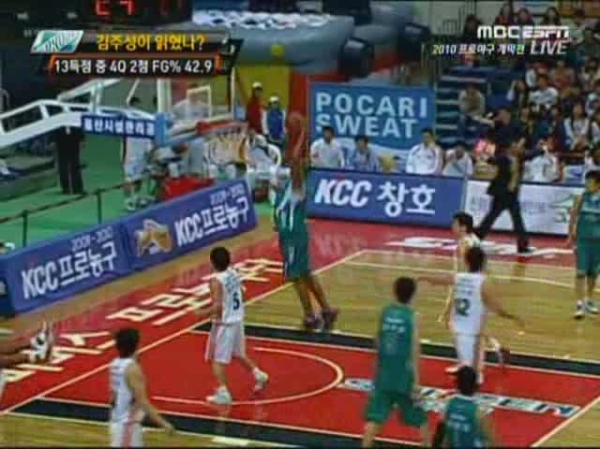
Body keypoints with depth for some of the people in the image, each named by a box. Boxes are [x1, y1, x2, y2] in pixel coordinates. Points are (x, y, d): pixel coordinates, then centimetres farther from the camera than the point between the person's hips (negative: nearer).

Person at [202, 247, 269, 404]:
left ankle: (223, 393, -5)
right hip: (238, 320, 8)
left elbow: (217, 307, -27)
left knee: (217, 359, 0)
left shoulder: (216, 281, -22)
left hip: (224, 324, -8)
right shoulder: (234, 273, 1)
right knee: (237, 353, 28)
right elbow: (241, 295, 13)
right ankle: (258, 374, 33)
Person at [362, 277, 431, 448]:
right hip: (404, 377, -3)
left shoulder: (385, 312, 2)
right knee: (421, 418, 15)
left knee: (374, 417, 3)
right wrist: (416, 382, -12)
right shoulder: (412, 316, -10)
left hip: (383, 374, 3)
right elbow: (415, 352, -13)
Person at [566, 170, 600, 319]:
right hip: (582, 240, -1)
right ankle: (580, 303, -8)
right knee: (581, 272, -7)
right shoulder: (582, 198, -5)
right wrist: (571, 235, 7)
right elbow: (573, 216, 5)